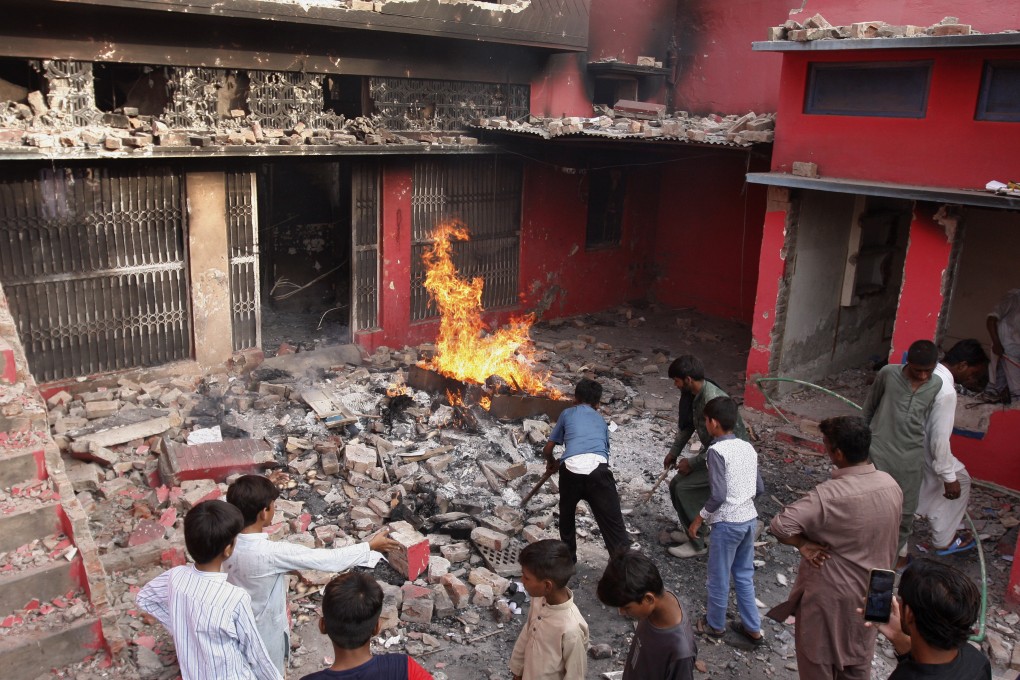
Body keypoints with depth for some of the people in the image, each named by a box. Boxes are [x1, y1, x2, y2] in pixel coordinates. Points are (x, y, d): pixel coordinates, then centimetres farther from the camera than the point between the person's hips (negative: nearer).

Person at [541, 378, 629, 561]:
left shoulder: (567, 414, 28)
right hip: (598, 467, 0)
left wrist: (551, 463, 54)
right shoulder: (600, 420, 32)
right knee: (614, 525, 0)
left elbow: (547, 449, 31)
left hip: (571, 467, 0)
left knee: (566, 515, 28)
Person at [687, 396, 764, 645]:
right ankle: (753, 628, 27)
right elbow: (760, 488, 9)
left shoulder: (717, 450, -17)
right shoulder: (748, 447, 5)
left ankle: (715, 624, 28)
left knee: (718, 577, 12)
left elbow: (718, 495, -21)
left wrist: (699, 519, -9)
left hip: (728, 522, -7)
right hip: (750, 519, 7)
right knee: (744, 576, 20)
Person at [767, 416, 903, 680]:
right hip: (869, 592, 6)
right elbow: (889, 544, 4)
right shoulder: (892, 486, -9)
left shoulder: (830, 495, -31)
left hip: (829, 595, -6)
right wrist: (879, 576, 13)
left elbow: (780, 525, -38)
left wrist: (803, 544, -21)